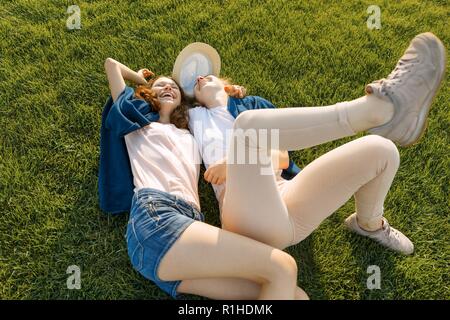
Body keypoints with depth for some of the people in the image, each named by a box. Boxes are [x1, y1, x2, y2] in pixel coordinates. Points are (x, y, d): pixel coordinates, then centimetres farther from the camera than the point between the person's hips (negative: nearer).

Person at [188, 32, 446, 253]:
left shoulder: (254, 105, 26)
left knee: (381, 149, -6)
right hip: (251, 219, -3)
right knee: (248, 122, -31)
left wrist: (239, 160, -6)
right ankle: (376, 107, -33)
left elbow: (283, 158, 11)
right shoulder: (196, 116, 26)